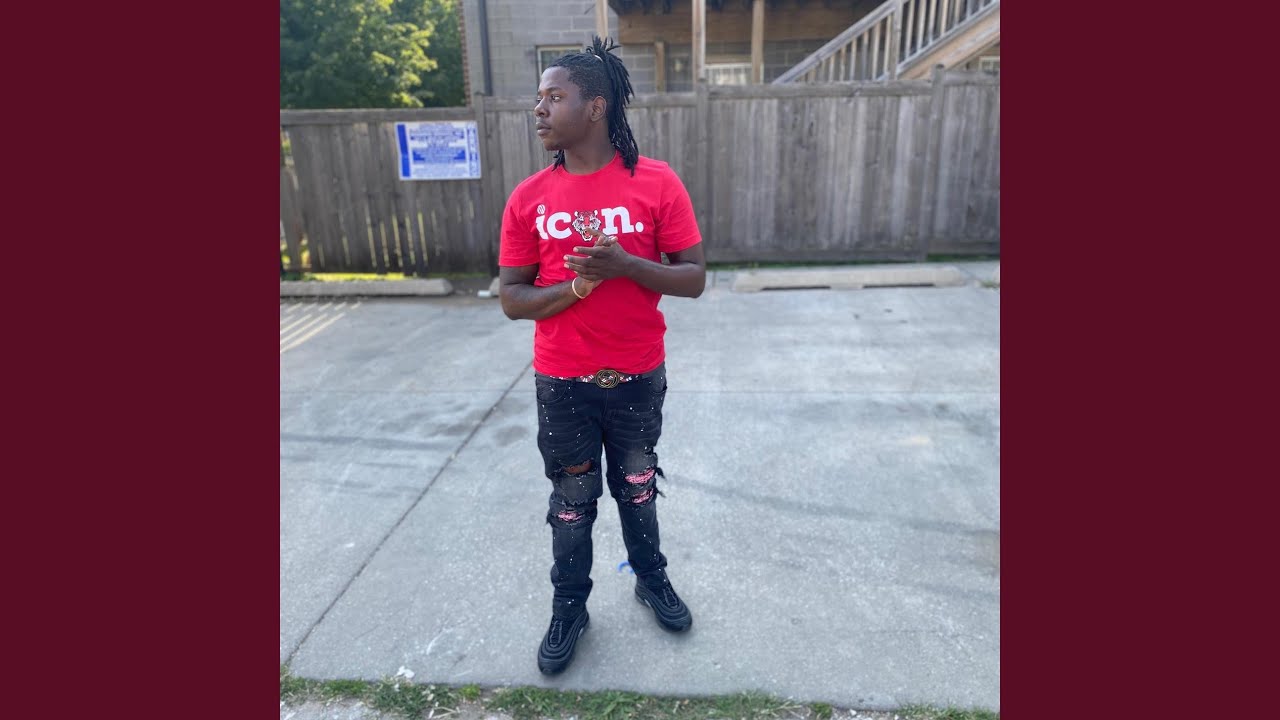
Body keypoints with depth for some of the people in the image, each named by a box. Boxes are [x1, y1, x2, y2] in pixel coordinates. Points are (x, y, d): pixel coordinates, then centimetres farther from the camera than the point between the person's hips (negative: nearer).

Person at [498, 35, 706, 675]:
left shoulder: (657, 183, -9)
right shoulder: (528, 198, -5)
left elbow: (694, 279, -8)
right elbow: (511, 299, -3)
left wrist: (627, 265, -24)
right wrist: (574, 286, -21)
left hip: (638, 377, 0)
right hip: (562, 383, 1)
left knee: (636, 487, 19)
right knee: (572, 500, 15)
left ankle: (651, 579, 45)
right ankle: (568, 608, 37)